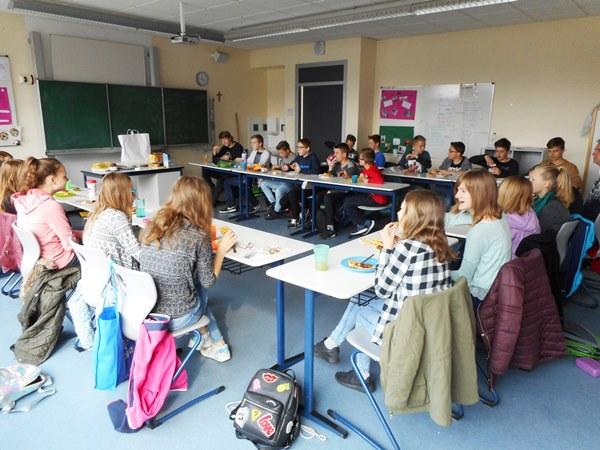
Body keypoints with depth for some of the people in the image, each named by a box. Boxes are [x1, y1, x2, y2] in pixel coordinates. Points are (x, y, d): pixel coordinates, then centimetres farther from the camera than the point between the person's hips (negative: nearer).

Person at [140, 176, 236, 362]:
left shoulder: (152, 226, -2)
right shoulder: (198, 235, -15)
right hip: (176, 319, -4)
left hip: (143, 311, 4)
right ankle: (214, 343, 39)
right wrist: (222, 249, 6)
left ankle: (213, 343, 35)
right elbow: (208, 281, -5)